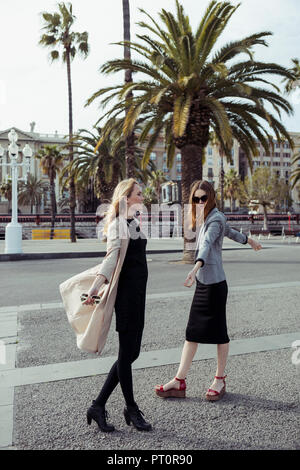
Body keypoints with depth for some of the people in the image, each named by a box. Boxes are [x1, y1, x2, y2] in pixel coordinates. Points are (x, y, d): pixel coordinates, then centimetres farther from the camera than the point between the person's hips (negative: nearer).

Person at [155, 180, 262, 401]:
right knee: (192, 332, 8)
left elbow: (207, 244, -30)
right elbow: (229, 231, 31)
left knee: (219, 332, 6)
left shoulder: (216, 218, -12)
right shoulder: (206, 219, 15)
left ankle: (220, 380, 22)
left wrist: (196, 267, -47)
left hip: (215, 284, -9)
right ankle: (179, 382, 12)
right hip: (202, 283, 9)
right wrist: (248, 240, 49)